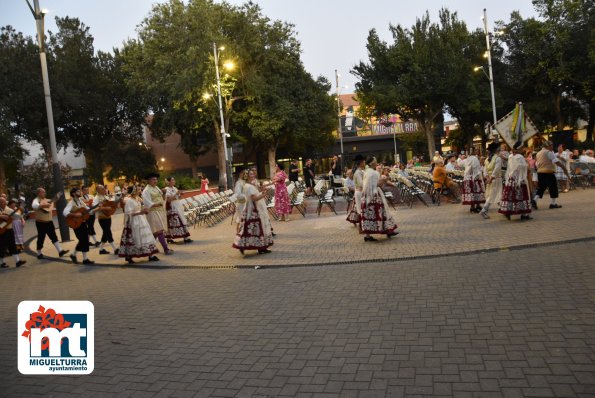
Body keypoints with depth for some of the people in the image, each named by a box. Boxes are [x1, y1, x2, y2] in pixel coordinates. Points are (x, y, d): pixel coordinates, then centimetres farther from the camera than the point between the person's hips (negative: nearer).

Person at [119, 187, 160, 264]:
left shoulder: (137, 198, 11)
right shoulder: (128, 200, -13)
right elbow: (129, 213, -19)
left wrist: (144, 211, 4)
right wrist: (140, 212, -23)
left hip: (141, 220, 8)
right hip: (134, 222, -8)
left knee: (145, 236, 5)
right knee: (134, 239, -1)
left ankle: (151, 255, 6)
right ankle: (129, 257, 12)